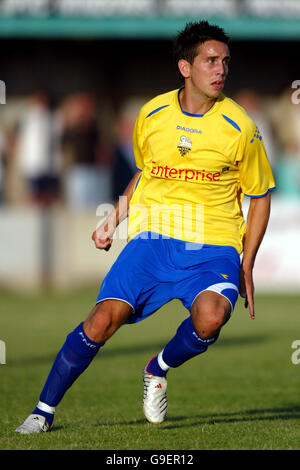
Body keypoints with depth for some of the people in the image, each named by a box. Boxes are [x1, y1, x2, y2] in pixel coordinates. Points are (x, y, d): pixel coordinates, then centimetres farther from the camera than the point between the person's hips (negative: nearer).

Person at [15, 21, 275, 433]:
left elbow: (260, 197, 8)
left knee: (210, 317, -32)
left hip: (213, 245, -1)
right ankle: (44, 411, 1)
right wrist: (114, 220, 16)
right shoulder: (152, 115, 5)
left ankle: (159, 371, 2)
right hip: (152, 236, 2)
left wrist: (246, 267, 3)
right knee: (102, 321, -17)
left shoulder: (239, 128, -3)